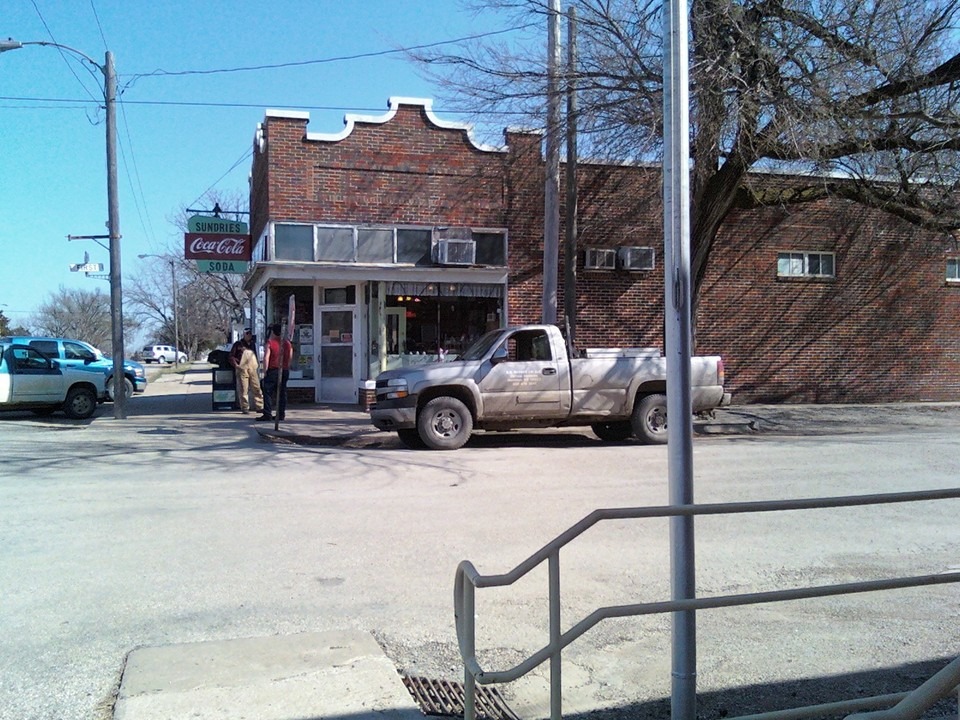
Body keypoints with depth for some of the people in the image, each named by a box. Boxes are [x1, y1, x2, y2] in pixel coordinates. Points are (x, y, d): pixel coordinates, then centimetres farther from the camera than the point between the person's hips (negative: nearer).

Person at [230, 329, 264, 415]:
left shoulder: (252, 344, 20)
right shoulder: (238, 344, 3)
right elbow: (231, 356, 1)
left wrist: (257, 364, 17)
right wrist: (236, 365, -9)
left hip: (253, 369, 5)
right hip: (242, 369, -5)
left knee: (257, 388, 1)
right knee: (243, 389, -3)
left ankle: (259, 406, 6)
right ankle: (245, 408, 2)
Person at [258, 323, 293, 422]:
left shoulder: (270, 342, -9)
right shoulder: (287, 343, 8)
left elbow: (266, 357, -14)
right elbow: (290, 357, 13)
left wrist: (265, 370, -10)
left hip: (272, 370, -5)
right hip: (285, 371, 5)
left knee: (268, 392, -1)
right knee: (282, 393, 9)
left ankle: (267, 414, -6)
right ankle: (281, 414, 9)